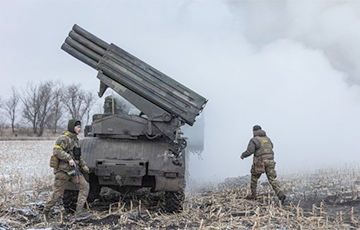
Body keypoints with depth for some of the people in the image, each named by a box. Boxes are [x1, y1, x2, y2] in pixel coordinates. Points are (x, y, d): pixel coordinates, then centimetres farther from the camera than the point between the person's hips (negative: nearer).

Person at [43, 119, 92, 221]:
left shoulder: (75, 140, 15)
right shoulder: (64, 138, -10)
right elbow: (56, 150, -23)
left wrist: (83, 165, 14)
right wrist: (69, 159, -27)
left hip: (73, 170, 8)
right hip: (63, 170, -8)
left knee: (84, 186, -9)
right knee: (57, 195, -1)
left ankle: (79, 212, -11)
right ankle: (46, 210, 23)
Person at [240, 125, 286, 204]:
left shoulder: (254, 140, -6)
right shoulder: (267, 138, 15)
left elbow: (249, 151, -16)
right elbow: (271, 146, 34)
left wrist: (243, 155, 3)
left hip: (260, 162, -5)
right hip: (270, 161, 5)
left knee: (254, 178, 16)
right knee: (272, 179, -1)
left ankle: (253, 195, 23)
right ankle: (280, 194, -19)